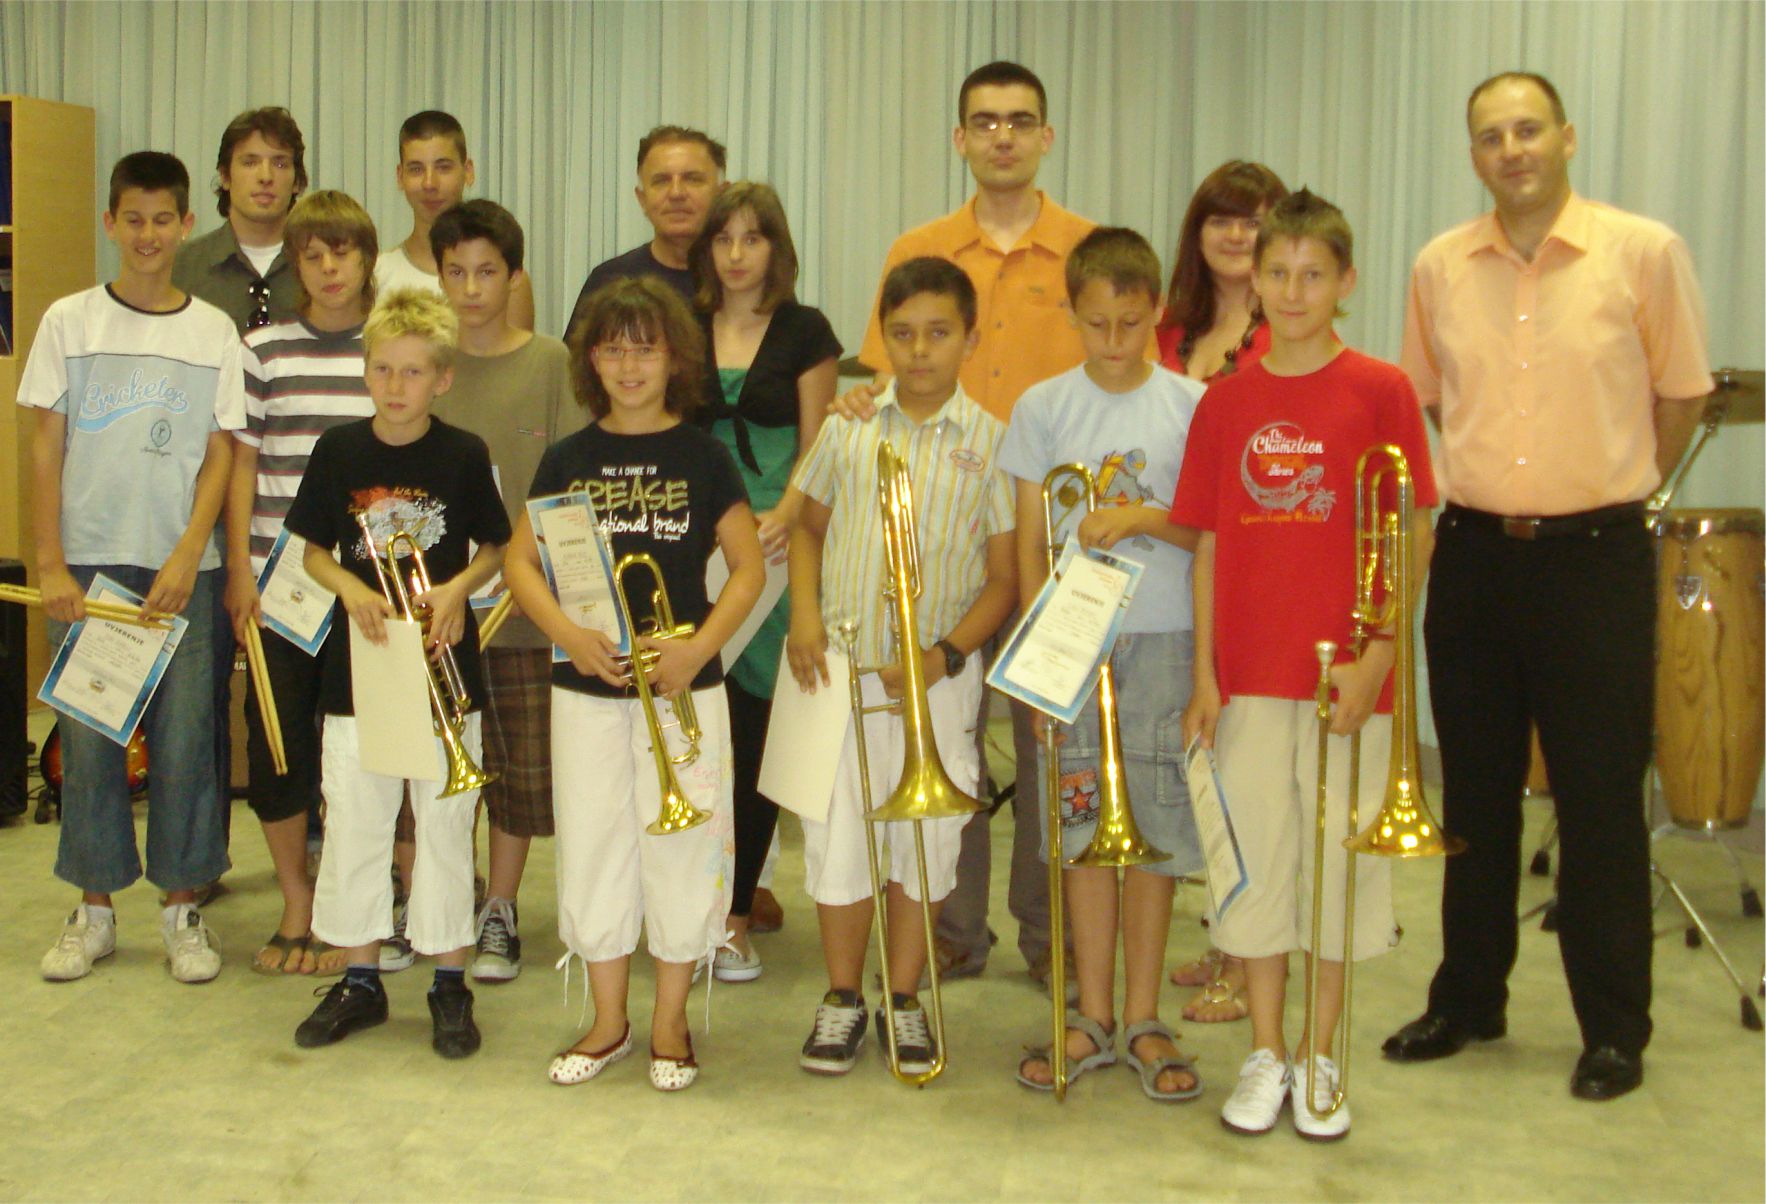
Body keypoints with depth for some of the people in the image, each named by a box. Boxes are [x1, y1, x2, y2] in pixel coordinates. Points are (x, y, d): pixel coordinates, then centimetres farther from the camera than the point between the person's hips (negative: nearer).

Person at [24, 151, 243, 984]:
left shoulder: (213, 331, 4)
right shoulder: (69, 321, 4)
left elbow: (220, 455, 2)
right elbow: (46, 449, 3)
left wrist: (186, 559, -9)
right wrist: (50, 565, -4)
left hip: (181, 569, 0)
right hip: (87, 563, 0)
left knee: (183, 740, 1)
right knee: (88, 737, 4)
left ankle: (182, 907, 14)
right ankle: (95, 911, 17)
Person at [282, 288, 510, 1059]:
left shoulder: (464, 456, -3)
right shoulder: (338, 452, 1)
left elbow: (495, 548, 6)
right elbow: (313, 550, 8)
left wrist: (457, 587, -14)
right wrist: (350, 587, -13)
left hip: (443, 665, -1)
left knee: (445, 826, 5)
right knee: (353, 825, 8)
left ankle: (450, 985, 17)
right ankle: (360, 980, 23)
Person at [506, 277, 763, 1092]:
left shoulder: (702, 456, 0)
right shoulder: (568, 459, 5)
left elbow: (748, 568, -1)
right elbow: (521, 560, 4)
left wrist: (698, 646, -16)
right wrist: (567, 633, -14)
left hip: (683, 683, -2)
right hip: (587, 684, 2)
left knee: (681, 849, 2)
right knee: (592, 847, 7)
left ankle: (669, 1023, 19)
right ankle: (608, 1023, 23)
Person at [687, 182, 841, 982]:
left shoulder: (804, 332, 4)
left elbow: (815, 446, 1)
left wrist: (785, 516, -17)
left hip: (773, 549, -1)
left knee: (756, 737, 0)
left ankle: (735, 916, 10)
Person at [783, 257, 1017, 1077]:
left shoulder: (990, 443, -3)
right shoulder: (848, 428, 2)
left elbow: (1004, 577, -2)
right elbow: (808, 525, 14)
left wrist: (945, 654, -15)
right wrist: (804, 612, -2)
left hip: (936, 677, -1)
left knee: (925, 840, 9)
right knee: (837, 835, 6)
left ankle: (904, 996, 26)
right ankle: (843, 997, 24)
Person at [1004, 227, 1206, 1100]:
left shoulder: (1191, 405, 1)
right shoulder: (1043, 408, 4)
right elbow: (1029, 543, 5)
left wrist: (1141, 517, -16)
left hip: (1163, 641, -1)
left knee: (1154, 826, 2)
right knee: (1085, 830, 6)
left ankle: (1143, 1018, 15)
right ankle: (1093, 1018, 17)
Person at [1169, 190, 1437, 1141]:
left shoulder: (1380, 392, -3)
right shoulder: (1226, 399, 5)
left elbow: (1415, 534, -4)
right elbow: (1209, 543, 6)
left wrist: (1378, 653, -12)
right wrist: (1204, 674, 2)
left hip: (1345, 671, -2)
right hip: (1248, 671, 2)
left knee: (1338, 862, 7)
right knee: (1255, 864, 9)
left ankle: (1320, 1061, 22)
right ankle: (1265, 1055, 24)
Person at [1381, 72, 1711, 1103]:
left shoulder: (1645, 252, -6)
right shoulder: (1440, 268, 4)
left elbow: (1681, 396, 3)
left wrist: (1611, 491, 8)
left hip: (1596, 556, -3)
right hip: (1473, 554, 4)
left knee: (1601, 801, 2)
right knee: (1475, 793, 13)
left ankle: (1615, 1029, 16)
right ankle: (1468, 999, 27)